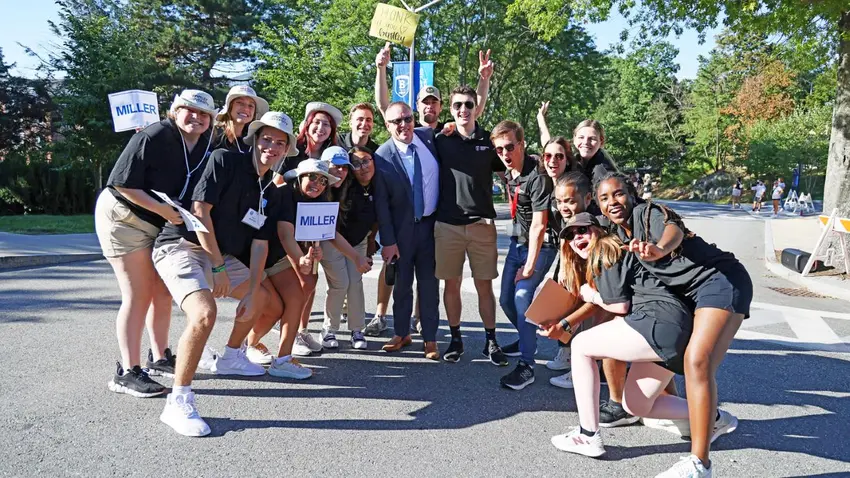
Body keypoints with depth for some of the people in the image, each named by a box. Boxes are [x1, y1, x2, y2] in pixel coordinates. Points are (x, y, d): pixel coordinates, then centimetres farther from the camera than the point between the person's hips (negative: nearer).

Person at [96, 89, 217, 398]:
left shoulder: (205, 144, -3)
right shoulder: (153, 137, -23)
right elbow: (121, 184, -24)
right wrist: (163, 210, -27)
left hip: (160, 223, 7)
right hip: (123, 218, -7)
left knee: (163, 292, 10)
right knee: (138, 296, -8)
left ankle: (159, 358, 25)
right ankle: (127, 373, 1)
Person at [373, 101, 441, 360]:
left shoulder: (429, 137, -4)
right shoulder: (382, 156, -11)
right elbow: (381, 203, -9)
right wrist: (388, 241, -10)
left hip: (431, 224, 2)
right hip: (401, 229, -1)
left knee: (429, 284, 8)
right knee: (402, 284, 12)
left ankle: (430, 337, 19)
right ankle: (401, 333, 29)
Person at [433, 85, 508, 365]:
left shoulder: (489, 141, 6)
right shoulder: (440, 140, 4)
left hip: (482, 224, 0)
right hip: (447, 224, 0)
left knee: (484, 285, 5)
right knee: (451, 284, 8)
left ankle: (491, 342, 17)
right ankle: (455, 339, 22)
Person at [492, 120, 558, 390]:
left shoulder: (537, 177, -24)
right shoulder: (508, 171, 0)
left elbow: (538, 226, -24)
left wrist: (529, 266, -22)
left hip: (540, 247, -8)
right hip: (517, 243, 9)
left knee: (522, 296, -22)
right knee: (506, 300, 12)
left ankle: (527, 365, -14)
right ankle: (527, 339, 37)